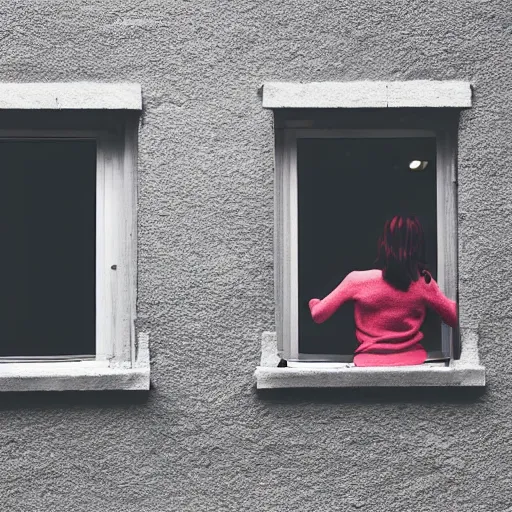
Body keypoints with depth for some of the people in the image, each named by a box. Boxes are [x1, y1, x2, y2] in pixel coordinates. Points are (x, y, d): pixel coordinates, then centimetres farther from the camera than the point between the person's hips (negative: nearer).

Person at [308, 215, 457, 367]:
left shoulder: (358, 280, -11)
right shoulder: (424, 282, -7)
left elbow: (318, 315, -2)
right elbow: (455, 318, 5)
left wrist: (313, 302, 21)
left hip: (369, 363, -1)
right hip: (414, 361, 1)